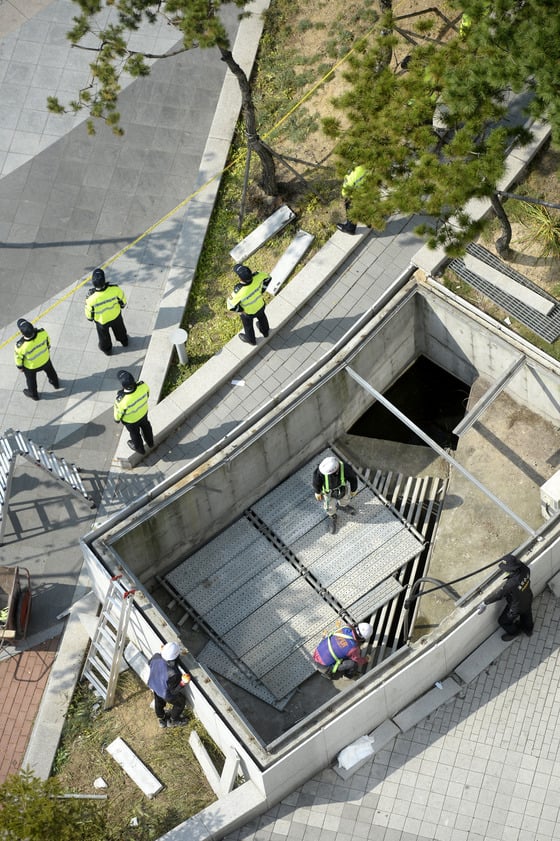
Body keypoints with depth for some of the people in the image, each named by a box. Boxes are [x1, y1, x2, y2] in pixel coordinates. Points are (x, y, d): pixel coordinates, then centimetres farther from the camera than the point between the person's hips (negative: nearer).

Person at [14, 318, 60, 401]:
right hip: (45, 359, 2)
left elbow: (18, 357, -20)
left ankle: (34, 394, 58)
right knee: (50, 370, 35)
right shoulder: (42, 333, -36)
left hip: (31, 367, -2)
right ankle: (56, 383, 65)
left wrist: (20, 366, 2)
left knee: (31, 380, 30)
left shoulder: (21, 346, -43)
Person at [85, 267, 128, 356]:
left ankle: (107, 349, 60)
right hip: (116, 316, 1)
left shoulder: (91, 298, -40)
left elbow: (89, 315, -20)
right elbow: (123, 301, -15)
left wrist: (90, 318, 5)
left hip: (102, 321, -1)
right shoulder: (115, 289, -37)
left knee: (104, 335, 32)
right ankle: (124, 341, 65)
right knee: (119, 328, 35)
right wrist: (122, 305, 9)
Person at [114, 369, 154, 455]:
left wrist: (117, 419, 1)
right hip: (143, 411, 3)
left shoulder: (122, 400, -45)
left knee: (134, 433, 29)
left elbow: (119, 411, -23)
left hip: (131, 420, -3)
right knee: (145, 425, 35)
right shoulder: (142, 385, -36)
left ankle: (140, 449, 59)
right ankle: (150, 442, 64)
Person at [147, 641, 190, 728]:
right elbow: (174, 690, -29)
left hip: (154, 686, 6)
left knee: (159, 702, 34)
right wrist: (183, 682, -40)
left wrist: (162, 652, -1)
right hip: (166, 694, -6)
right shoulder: (172, 673, -46)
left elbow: (150, 663, -3)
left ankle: (161, 719, 62)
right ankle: (173, 721, 50)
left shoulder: (156, 657, -31)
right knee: (181, 702, 26)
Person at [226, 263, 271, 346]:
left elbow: (231, 306, -35)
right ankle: (265, 332, 67)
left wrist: (241, 310, -15)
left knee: (248, 326, 30)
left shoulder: (239, 291, -46)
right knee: (262, 317, 37)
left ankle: (251, 340, 61)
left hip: (248, 313, -4)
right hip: (260, 305, 4)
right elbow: (268, 278, -12)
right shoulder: (257, 277, -34)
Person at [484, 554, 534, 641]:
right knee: (526, 615, 36)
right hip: (528, 600, 6)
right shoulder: (525, 569, -32)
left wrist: (485, 602, -18)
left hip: (516, 607, -6)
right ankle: (528, 630, 66)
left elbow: (497, 595, -31)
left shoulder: (510, 584, -46)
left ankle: (514, 632, 53)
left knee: (503, 621, 24)